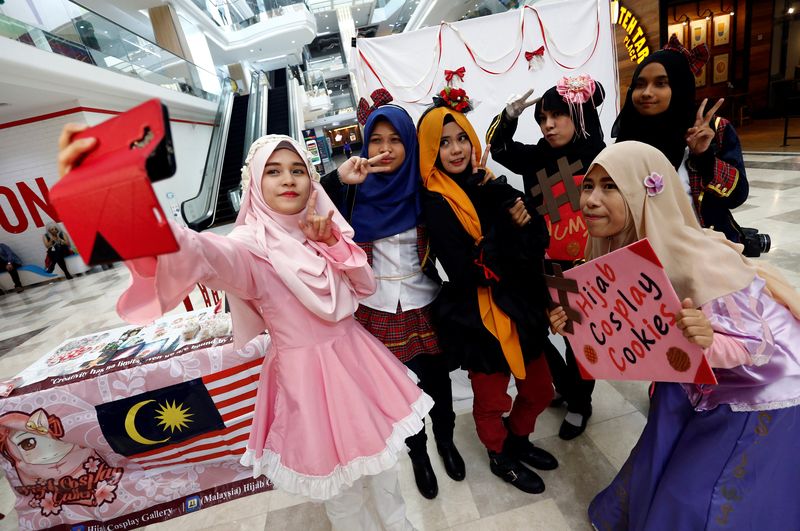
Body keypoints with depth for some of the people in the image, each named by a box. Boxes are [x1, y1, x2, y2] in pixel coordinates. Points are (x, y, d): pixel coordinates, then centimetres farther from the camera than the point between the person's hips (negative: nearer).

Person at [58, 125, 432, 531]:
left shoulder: (324, 226, -1)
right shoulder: (250, 245, -20)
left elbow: (364, 286, -1)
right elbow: (201, 254, -43)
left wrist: (332, 244, -17)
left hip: (354, 358, 6)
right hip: (305, 373, -5)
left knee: (381, 454, 26)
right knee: (339, 485, 15)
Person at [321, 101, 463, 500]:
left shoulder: (423, 189, -5)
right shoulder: (355, 191, -5)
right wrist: (337, 179, -27)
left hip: (425, 306, 1)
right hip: (378, 309, 0)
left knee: (436, 380, 18)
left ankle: (446, 440, 49)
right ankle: (417, 453, 44)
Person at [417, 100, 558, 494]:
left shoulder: (489, 185, 1)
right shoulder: (435, 203, -15)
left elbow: (538, 240, -2)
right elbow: (466, 272, -24)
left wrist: (526, 222, -22)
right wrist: (509, 228, -23)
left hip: (520, 307, 6)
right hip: (479, 318, -6)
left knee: (539, 390, 22)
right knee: (491, 399, 16)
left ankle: (518, 441, 51)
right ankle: (500, 457, 47)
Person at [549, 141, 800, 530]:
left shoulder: (698, 262, -34)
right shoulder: (617, 252, -14)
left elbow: (758, 342, -26)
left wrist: (709, 342, -46)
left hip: (763, 393, -5)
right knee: (660, 483, 20)